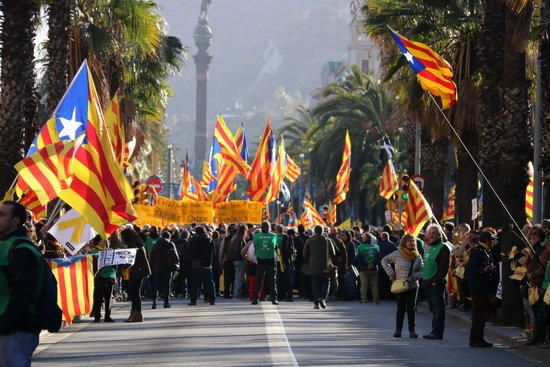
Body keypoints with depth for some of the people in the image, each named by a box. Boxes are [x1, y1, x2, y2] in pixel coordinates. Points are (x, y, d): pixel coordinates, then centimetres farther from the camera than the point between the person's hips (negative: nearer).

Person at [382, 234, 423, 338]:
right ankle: (398, 330, 4)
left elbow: (421, 270, 7)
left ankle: (412, 330, 9)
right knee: (401, 308, -1)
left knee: (411, 308, 5)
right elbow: (384, 261, 5)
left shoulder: (418, 257, 4)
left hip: (413, 286, 3)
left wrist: (414, 276, -13)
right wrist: (391, 273, -3)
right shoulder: (397, 254, -4)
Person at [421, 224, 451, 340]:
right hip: (427, 283, 9)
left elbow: (444, 267, -15)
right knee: (433, 308, 11)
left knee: (438, 308, -7)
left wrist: (436, 281, -20)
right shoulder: (427, 247, 19)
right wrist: (424, 279, 15)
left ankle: (437, 332, -9)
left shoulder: (443, 248, -8)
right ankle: (435, 331, 15)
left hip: (436, 283, -9)